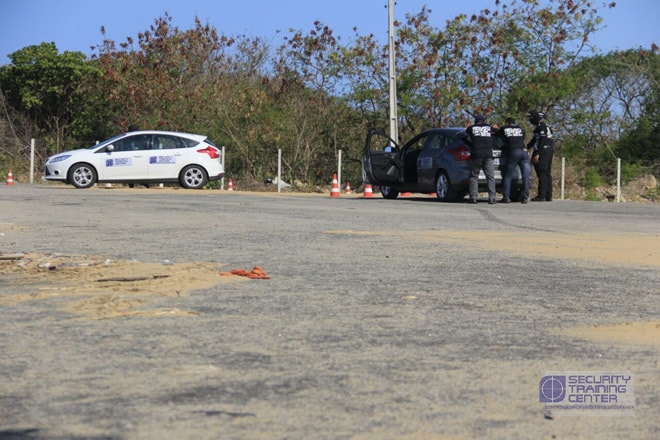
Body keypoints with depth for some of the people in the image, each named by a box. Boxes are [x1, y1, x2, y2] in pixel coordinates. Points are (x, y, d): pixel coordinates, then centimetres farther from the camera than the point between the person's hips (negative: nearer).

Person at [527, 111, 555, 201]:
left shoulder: (541, 126, -10)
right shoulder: (546, 126, 21)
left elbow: (542, 140, -19)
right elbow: (535, 140, 27)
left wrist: (537, 154, -22)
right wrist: (526, 147, 29)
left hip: (543, 152, -10)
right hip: (550, 152, 10)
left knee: (542, 174, -10)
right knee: (547, 174, 10)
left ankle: (541, 196, -14)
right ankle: (548, 196, 11)